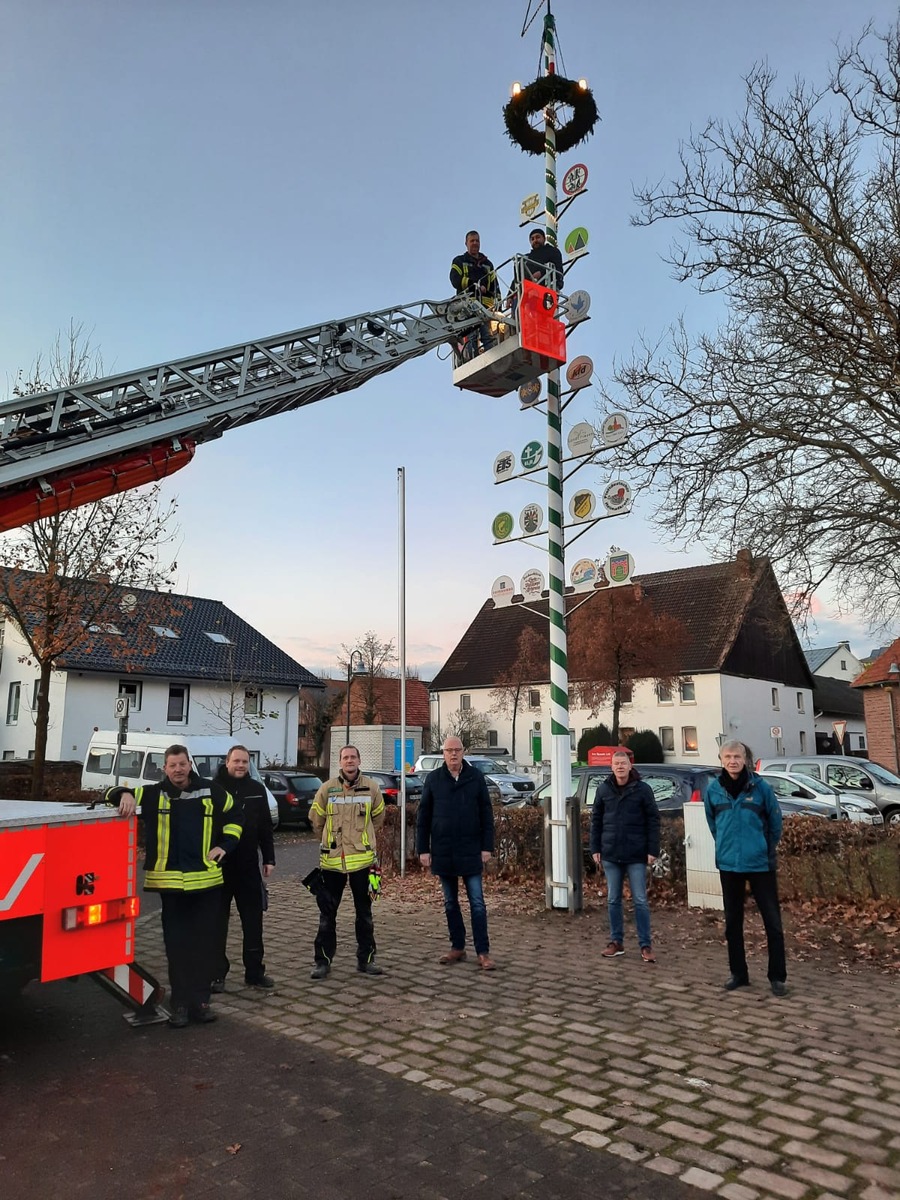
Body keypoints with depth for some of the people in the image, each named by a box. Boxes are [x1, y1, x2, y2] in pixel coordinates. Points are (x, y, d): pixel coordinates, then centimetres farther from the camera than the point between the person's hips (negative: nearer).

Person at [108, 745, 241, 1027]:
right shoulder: (154, 794, 3)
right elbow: (114, 794, 6)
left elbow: (235, 815, 19)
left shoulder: (211, 792, 5)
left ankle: (199, 1000, 18)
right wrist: (125, 794, -17)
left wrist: (226, 845, 8)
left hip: (207, 880, 1)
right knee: (177, 946, 4)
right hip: (170, 882, -1)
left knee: (204, 944, 7)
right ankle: (180, 1003, 15)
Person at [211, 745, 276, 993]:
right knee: (218, 921, 7)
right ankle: (217, 973, 19)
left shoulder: (257, 789, 5)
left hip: (248, 865, 3)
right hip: (218, 865, -3)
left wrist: (268, 858, 6)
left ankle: (255, 971, 20)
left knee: (253, 921, 9)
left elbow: (265, 826, 9)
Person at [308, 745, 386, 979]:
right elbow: (316, 819, 8)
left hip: (362, 858, 1)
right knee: (327, 912, 8)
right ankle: (323, 960, 19)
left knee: (364, 912, 11)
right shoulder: (327, 788, -5)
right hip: (332, 859, 0)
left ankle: (366, 959, 22)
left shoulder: (371, 788, -2)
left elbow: (377, 818, 13)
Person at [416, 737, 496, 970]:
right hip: (442, 852, 2)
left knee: (477, 903, 0)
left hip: (470, 851, -2)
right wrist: (423, 849, -1)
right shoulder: (433, 779, 1)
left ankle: (483, 952, 6)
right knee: (450, 903, 12)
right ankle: (457, 948, 22)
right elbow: (423, 817, 3)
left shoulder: (475, 777, -1)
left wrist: (487, 847, -4)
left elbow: (486, 814, 1)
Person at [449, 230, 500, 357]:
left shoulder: (487, 264, 28)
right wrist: (476, 285, -11)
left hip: (485, 304, 3)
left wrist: (497, 300, 4)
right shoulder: (459, 261, 17)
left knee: (488, 336, -9)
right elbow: (456, 281, -1)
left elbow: (494, 285, 21)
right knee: (472, 336, -14)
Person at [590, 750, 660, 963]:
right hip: (610, 855, 3)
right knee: (613, 900, 10)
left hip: (636, 855, -3)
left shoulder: (643, 789, -5)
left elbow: (653, 821, -4)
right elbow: (596, 820, 8)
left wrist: (653, 850, -8)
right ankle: (616, 942, 22)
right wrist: (595, 849, 4)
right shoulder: (604, 789, 3)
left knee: (640, 901, 2)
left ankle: (645, 945, 12)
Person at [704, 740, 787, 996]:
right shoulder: (713, 789, -4)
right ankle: (738, 973, 24)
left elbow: (775, 821, 2)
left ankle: (777, 977, 14)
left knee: (772, 920, 2)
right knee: (733, 920, 11)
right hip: (728, 864, 3)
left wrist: (765, 848, 9)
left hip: (760, 863, -2)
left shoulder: (760, 787, -10)